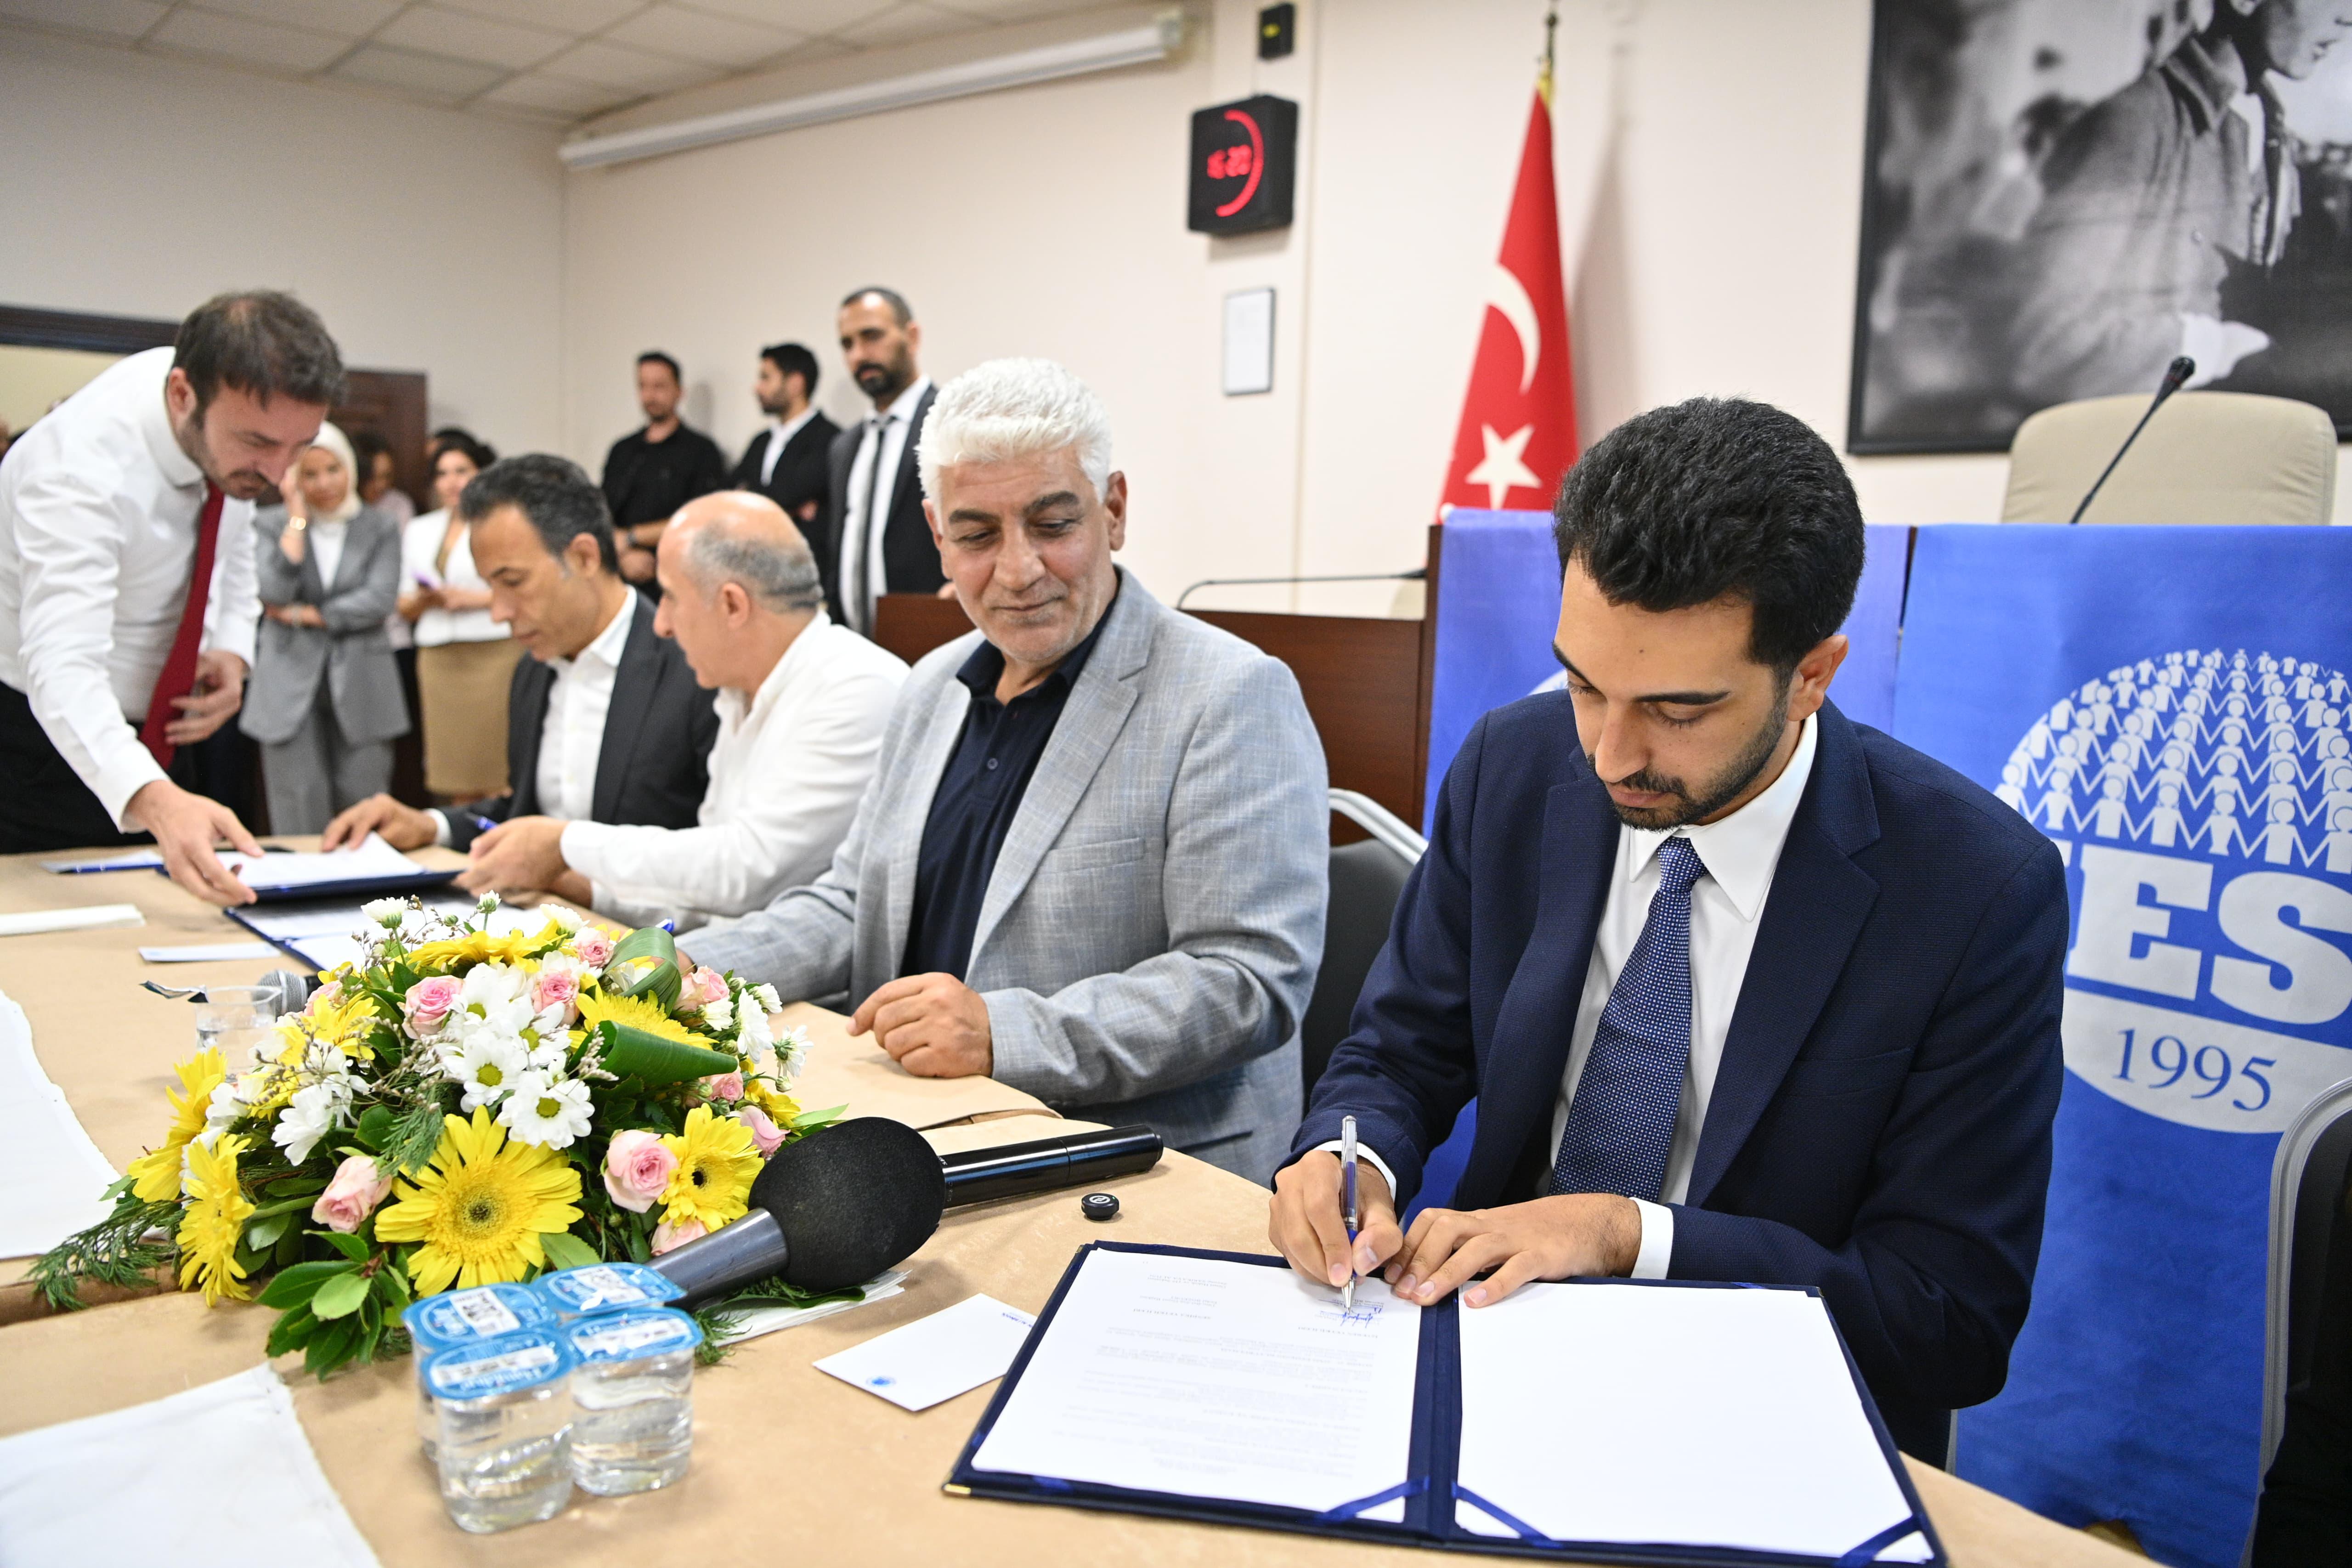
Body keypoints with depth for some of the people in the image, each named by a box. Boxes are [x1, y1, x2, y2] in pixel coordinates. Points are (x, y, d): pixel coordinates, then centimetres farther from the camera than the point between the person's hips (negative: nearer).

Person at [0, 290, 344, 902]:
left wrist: (232, 651, -11)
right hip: (54, 731, -6)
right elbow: (64, 667, -45)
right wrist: (155, 802, -63)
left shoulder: (237, 411, -12)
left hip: (161, 729, 6)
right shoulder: (81, 469, -34)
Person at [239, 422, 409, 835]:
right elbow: (275, 592, -9)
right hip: (291, 684, 0)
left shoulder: (381, 529, 9)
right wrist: (297, 518, -5)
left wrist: (310, 615, -6)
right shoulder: (271, 524, 8)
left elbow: (380, 599, -4)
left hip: (361, 686, 0)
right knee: (299, 813, -3)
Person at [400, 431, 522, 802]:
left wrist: (476, 598, -10)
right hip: (439, 658, 5)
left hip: (495, 655, -5)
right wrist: (424, 600, -1)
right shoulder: (419, 530, 20)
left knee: (499, 774, -10)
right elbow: (405, 606, 21)